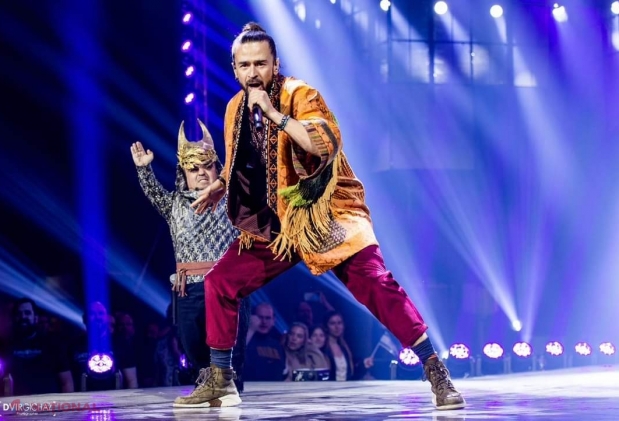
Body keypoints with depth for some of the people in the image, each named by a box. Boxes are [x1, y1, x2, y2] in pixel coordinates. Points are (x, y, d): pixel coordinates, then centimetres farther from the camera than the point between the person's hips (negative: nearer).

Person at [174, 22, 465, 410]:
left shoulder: (299, 95, -14)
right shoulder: (236, 109, 5)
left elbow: (327, 144, -32)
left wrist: (275, 114, -32)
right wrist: (218, 188, 9)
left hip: (328, 216, -6)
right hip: (275, 222, 6)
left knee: (377, 285, -20)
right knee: (220, 282, 0)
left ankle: (437, 374, -14)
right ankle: (220, 380, 13)